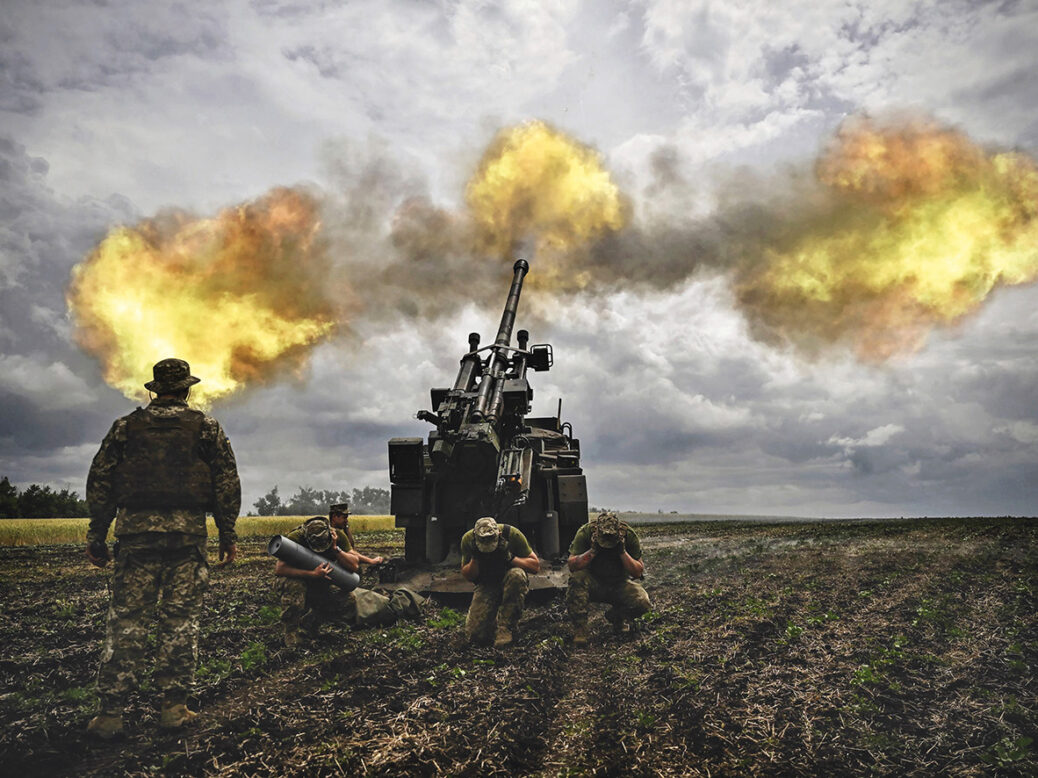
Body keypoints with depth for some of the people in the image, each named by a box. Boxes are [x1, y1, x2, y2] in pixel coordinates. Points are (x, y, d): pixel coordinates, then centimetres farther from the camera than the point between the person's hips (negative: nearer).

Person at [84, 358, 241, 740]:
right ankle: (173, 705, 9)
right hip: (188, 532, -1)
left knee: (125, 619, 5)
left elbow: (99, 482, 7)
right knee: (180, 619, 5)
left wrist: (96, 537, 12)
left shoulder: (126, 426, 9)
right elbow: (227, 483, 2)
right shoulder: (206, 426, 6)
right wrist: (228, 535, 7)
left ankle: (110, 712, 6)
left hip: (136, 531, 1)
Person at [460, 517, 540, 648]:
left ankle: (505, 628, -24)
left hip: (511, 582, -1)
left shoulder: (512, 534, -23)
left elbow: (535, 566, -16)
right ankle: (494, 620, 19)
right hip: (486, 585, 1)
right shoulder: (468, 539, -16)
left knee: (516, 574, -39)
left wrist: (510, 557, -30)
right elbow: (466, 575, -4)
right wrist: (474, 559, -24)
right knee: (474, 634, -16)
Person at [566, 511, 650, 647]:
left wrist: (622, 552, -26)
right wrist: (593, 550, -31)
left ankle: (615, 616, 8)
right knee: (577, 577, -34)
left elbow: (638, 572, -11)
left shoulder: (629, 535, -14)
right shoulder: (585, 532, -17)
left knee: (642, 601, -26)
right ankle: (579, 629, -22)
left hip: (618, 584, 1)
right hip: (593, 583, -1)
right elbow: (572, 566, -19)